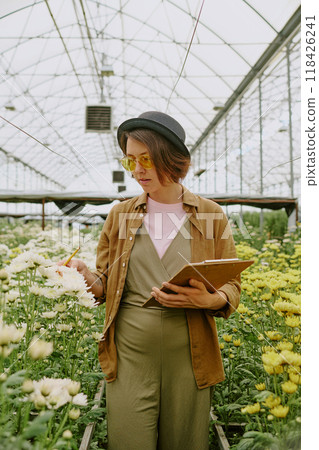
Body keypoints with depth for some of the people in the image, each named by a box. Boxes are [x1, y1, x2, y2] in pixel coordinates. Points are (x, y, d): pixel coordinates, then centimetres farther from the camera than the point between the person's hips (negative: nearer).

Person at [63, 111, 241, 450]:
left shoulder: (210, 215, 1)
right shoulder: (121, 215, 6)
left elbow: (232, 287, 4)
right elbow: (105, 285, 11)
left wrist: (208, 300, -17)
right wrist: (84, 276, -11)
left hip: (189, 356, 0)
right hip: (129, 354, 1)